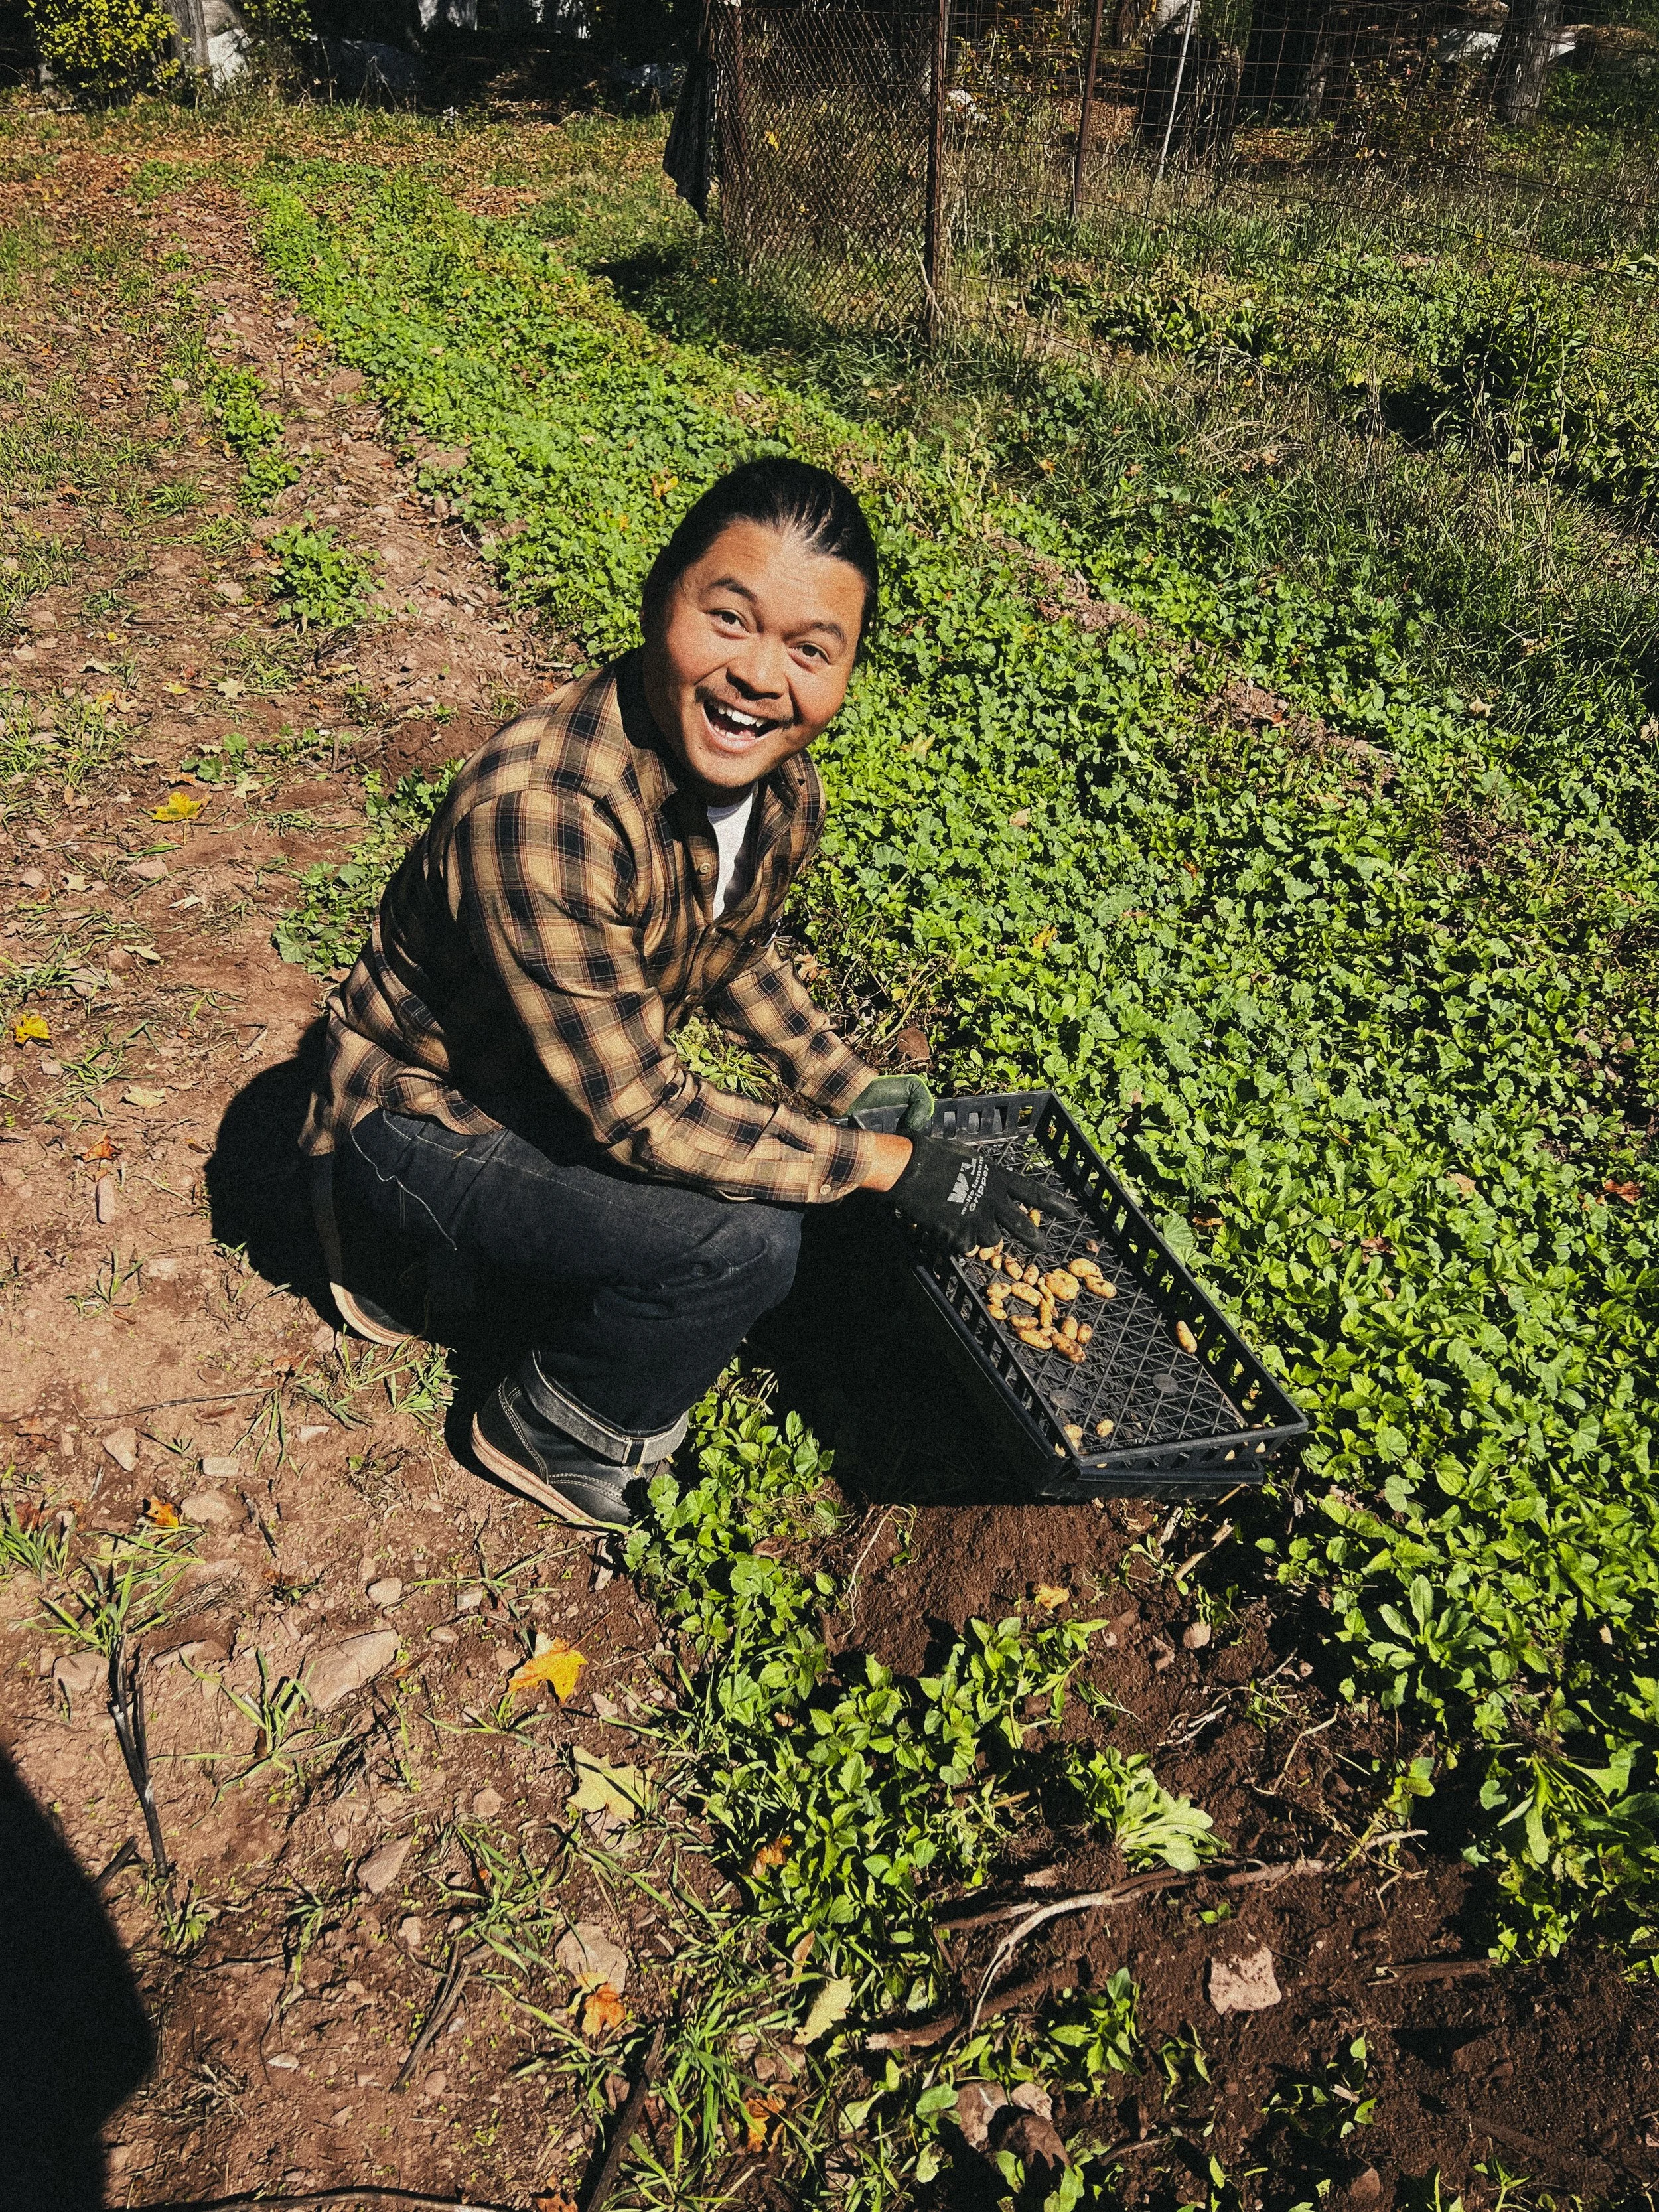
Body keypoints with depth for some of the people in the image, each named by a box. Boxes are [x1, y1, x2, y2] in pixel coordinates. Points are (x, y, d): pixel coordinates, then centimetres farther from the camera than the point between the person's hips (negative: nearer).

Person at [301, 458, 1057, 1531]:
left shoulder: (783, 787, -10)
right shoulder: (544, 810, -37)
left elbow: (741, 955, 11)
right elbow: (638, 1115, -31)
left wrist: (850, 1084, 3)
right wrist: (887, 1162, -26)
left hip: (570, 1093, 8)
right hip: (419, 1117, -8)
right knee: (747, 1237, -23)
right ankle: (553, 1432, 7)